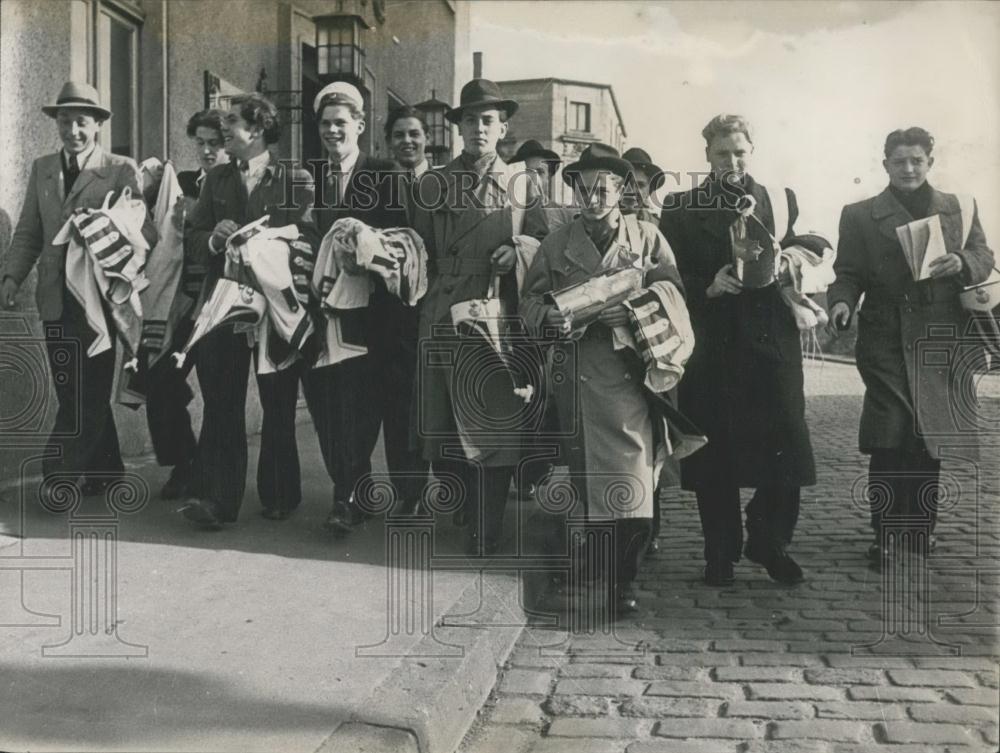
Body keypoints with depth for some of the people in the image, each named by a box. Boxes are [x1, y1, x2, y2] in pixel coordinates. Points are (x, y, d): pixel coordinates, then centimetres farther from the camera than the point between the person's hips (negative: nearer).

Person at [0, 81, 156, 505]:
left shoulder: (123, 171, -2)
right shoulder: (42, 169, 14)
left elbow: (147, 233, -8)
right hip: (57, 298, 5)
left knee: (88, 390, -4)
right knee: (71, 390, 10)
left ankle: (61, 473, 0)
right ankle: (104, 468, 22)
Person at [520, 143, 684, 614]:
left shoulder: (648, 238, 10)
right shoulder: (556, 245, 14)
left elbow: (672, 295, 3)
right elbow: (530, 301, 11)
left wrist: (633, 312, -15)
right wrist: (549, 317, -11)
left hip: (633, 375, -2)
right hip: (578, 378, 2)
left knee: (632, 482, -9)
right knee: (587, 481, 8)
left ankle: (620, 577, 2)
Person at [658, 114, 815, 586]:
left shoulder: (782, 202, 13)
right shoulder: (681, 210, 6)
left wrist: (776, 268, -8)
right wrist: (707, 286, -14)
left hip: (771, 340, 2)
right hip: (710, 346, -1)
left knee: (784, 446, -2)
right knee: (714, 452, 2)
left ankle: (769, 543, 18)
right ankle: (720, 552, 16)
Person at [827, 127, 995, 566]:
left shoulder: (959, 210, 13)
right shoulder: (860, 215, 6)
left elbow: (985, 258, 10)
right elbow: (849, 274, 2)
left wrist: (962, 263, -12)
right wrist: (842, 302, -19)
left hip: (939, 341, 3)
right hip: (887, 341, -3)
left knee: (928, 438, 10)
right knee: (888, 442, -7)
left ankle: (922, 527, 24)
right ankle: (884, 534, 1)